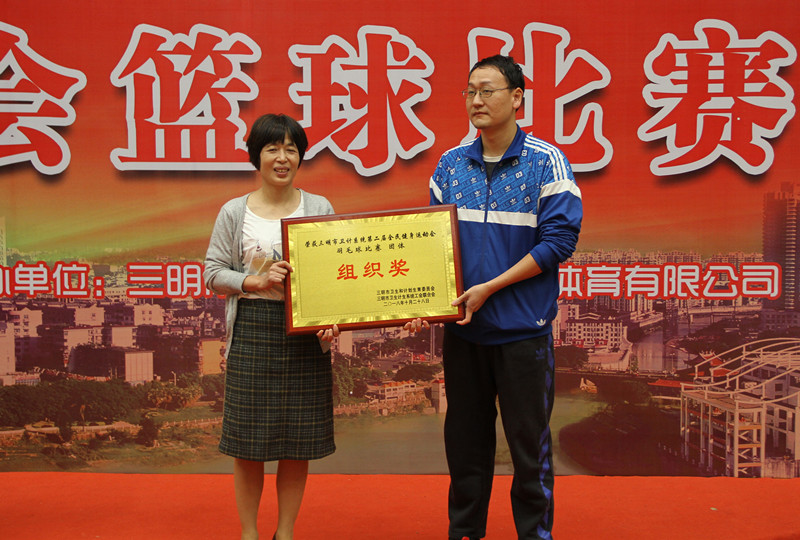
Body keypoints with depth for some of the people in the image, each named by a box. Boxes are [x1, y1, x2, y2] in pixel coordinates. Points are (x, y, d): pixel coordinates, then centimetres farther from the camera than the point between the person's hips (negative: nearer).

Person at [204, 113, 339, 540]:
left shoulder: (319, 208, 6)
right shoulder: (234, 212, 4)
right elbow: (214, 274, 3)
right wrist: (257, 282, -14)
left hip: (307, 333, 1)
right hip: (252, 332, -1)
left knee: (298, 441, 7)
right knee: (248, 442, 4)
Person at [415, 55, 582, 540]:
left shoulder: (545, 162, -6)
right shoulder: (451, 164, 7)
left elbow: (559, 240, -12)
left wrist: (489, 287, -15)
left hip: (523, 326, -4)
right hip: (462, 324, 4)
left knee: (529, 440, 7)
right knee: (464, 437, 13)